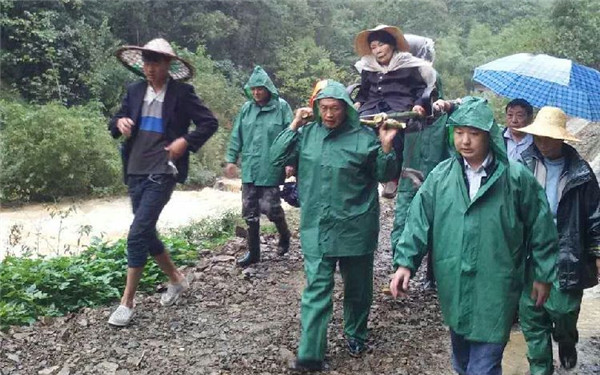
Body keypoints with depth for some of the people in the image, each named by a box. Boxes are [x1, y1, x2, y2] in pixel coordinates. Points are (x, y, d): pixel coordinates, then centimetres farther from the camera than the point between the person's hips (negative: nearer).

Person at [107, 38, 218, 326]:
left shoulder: (181, 93, -4)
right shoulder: (135, 91, 10)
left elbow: (209, 123, -2)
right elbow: (116, 121, 17)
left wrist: (185, 141, -14)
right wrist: (119, 123, -6)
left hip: (163, 173, -6)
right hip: (136, 172, 7)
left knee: (137, 234, -12)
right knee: (146, 233, 13)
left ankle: (127, 301, 0)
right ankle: (176, 279, 34)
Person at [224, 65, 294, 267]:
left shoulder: (281, 107, -6)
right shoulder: (246, 108, 6)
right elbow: (236, 135, 12)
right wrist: (231, 159, 9)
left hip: (271, 169, -4)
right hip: (249, 169, 5)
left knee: (270, 207, -2)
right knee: (250, 211, 8)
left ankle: (284, 236, 30)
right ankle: (253, 251, 23)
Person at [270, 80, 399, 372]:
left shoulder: (363, 138, -6)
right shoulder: (307, 134, 2)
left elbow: (383, 175, 0)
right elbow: (277, 158, 0)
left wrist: (386, 148, -18)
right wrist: (293, 126, -6)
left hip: (355, 228, -1)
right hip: (316, 228, 1)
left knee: (357, 287, 16)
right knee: (316, 290, 1)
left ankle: (355, 335, 40)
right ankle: (310, 354, 5)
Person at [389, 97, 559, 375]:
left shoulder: (517, 178, -7)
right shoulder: (440, 176, -1)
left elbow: (540, 227, 0)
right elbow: (419, 220, -1)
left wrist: (543, 275, 5)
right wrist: (405, 262, -10)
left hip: (494, 292, -3)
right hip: (453, 287, 4)